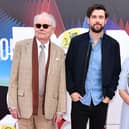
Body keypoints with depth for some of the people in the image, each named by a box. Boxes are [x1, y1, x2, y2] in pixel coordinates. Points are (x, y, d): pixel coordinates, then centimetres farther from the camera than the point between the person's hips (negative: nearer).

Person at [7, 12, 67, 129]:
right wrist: (12, 104, -5)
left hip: (47, 107, 1)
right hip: (25, 104, -1)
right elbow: (14, 77, -1)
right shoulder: (21, 46, -2)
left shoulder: (59, 52, 2)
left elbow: (61, 83, 3)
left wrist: (60, 110, 0)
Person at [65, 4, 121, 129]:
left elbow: (116, 72, 4)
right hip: (79, 99, 0)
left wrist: (110, 94, -3)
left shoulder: (113, 44, 0)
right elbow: (68, 67, 3)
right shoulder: (76, 41, -1)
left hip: (101, 101, 1)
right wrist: (71, 90, -5)